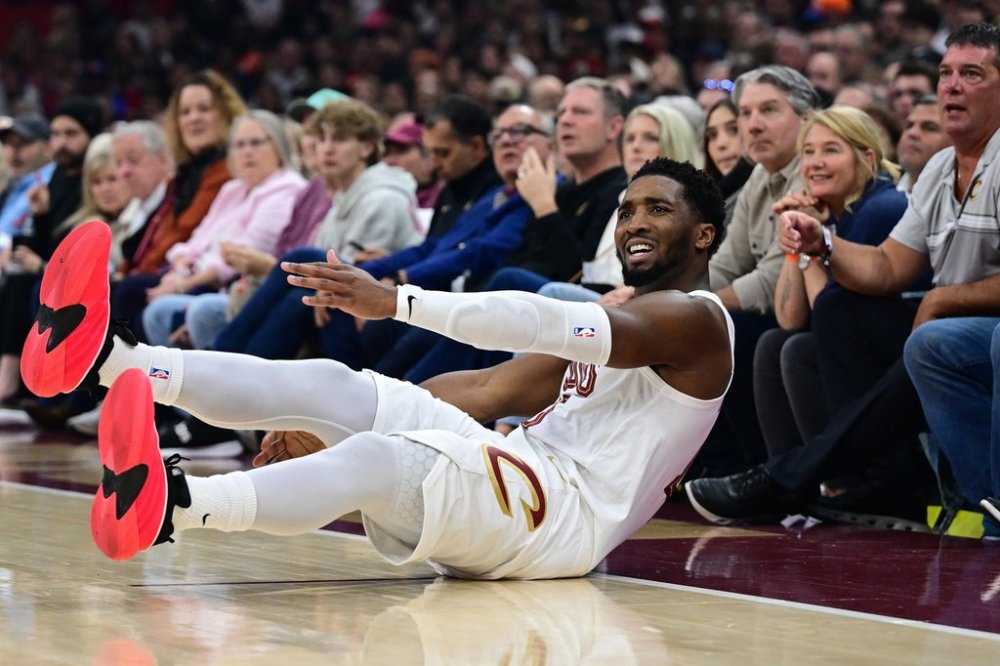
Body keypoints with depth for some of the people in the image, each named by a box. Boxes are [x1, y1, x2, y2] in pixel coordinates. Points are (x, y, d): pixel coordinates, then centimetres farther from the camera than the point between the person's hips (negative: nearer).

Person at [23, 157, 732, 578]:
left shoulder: (695, 319, -2)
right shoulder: (613, 320, 30)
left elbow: (545, 324, -20)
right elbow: (489, 390, 24)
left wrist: (395, 301, -29)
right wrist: (317, 430, 13)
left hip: (567, 513, -9)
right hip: (519, 481, 9)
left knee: (379, 457, -35)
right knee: (331, 388, -11)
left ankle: (175, 502, -63)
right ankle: (109, 356, -30)